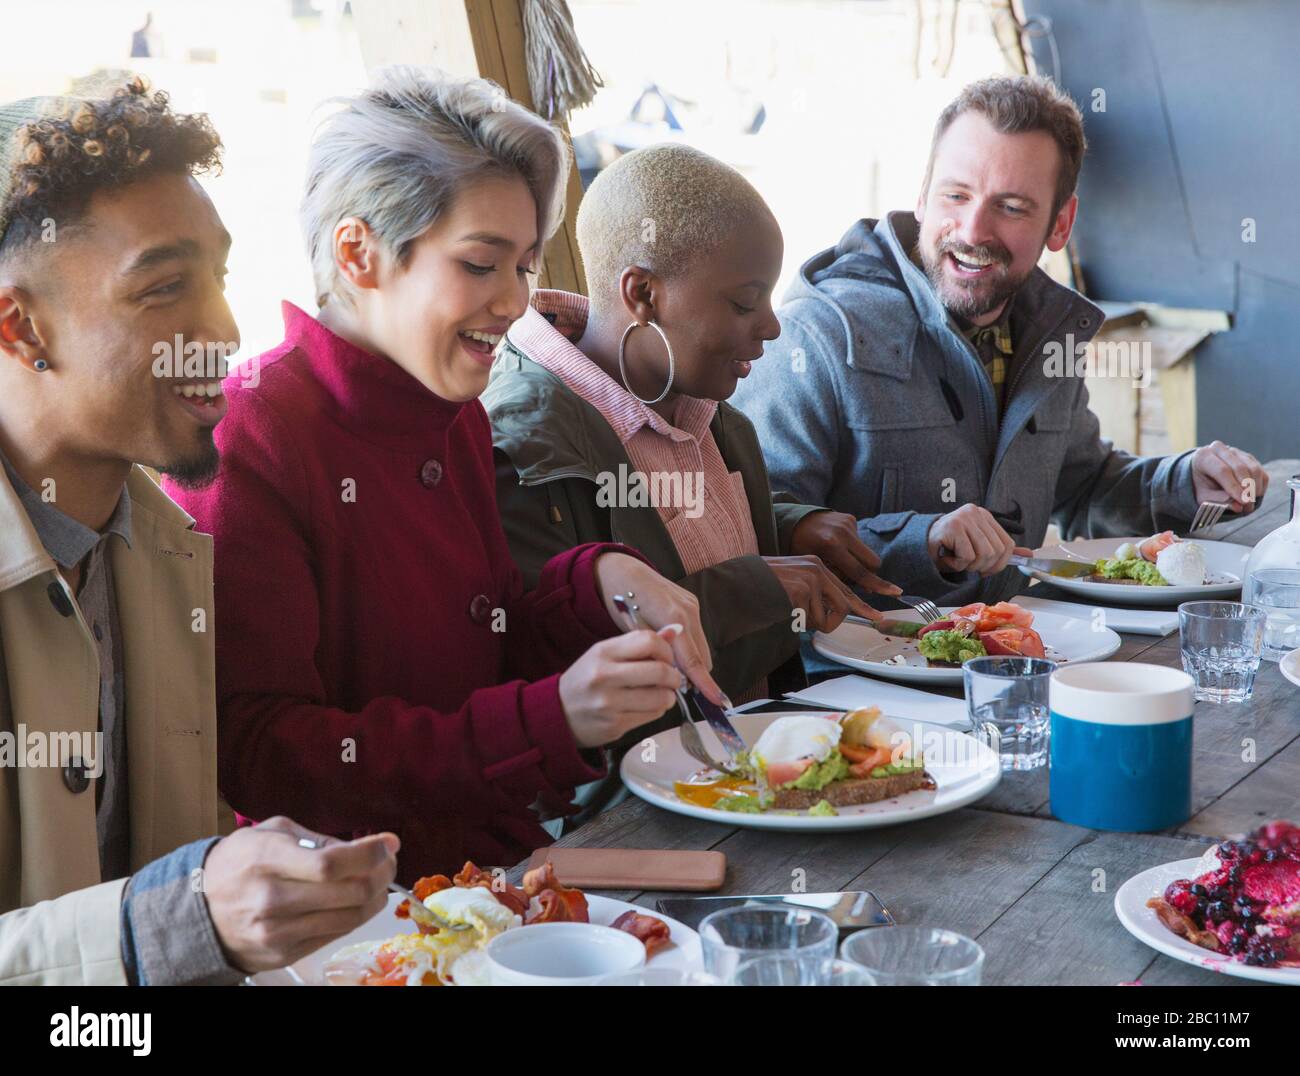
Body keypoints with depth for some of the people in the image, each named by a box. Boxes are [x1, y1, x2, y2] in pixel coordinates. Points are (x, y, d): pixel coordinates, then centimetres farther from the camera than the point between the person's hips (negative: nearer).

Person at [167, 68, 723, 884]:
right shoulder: (244, 443, -15)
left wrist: (602, 581, -4)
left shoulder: (457, 416, 11)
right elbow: (257, 760, -20)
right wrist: (550, 719, -27)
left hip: (508, 863, 8)